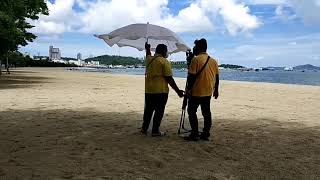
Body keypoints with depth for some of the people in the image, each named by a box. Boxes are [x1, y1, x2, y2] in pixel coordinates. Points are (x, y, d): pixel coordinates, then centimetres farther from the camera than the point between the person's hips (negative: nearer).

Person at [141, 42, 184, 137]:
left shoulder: (149, 59, 8)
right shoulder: (164, 61, -10)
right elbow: (169, 79, -14)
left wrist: (147, 49, 54)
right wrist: (178, 91, -10)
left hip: (148, 90, 7)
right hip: (160, 91, -6)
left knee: (148, 110, 18)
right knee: (159, 111, 4)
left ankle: (144, 128, 25)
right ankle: (155, 131, 9)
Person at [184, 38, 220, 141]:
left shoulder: (196, 59, -12)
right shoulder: (213, 61, 8)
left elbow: (191, 76, -16)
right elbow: (217, 77, 10)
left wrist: (188, 89, -8)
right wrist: (216, 90, 18)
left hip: (196, 92, -6)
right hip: (208, 92, 6)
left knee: (192, 111, 3)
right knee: (206, 112, 11)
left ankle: (194, 134, 2)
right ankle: (206, 134, 15)